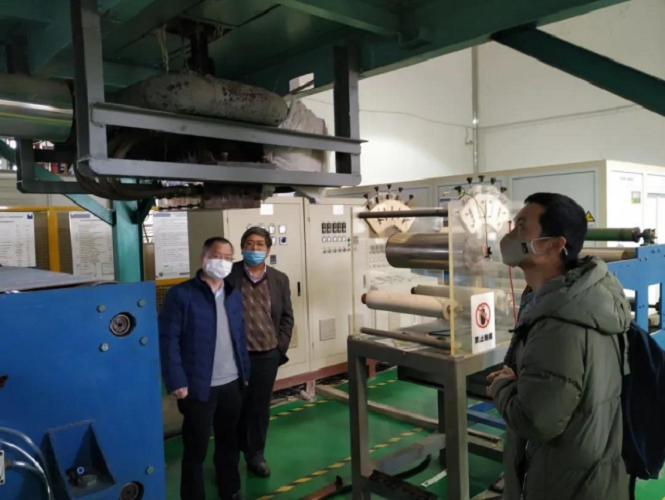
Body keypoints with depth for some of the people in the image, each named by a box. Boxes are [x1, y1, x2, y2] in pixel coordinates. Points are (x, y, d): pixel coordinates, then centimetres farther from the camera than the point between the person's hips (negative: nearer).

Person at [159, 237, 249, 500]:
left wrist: (245, 372, 10)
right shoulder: (181, 294, -10)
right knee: (196, 448, 8)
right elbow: (168, 339, -12)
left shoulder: (235, 295, 10)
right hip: (198, 386, -5)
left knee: (230, 443, 19)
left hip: (232, 384, 6)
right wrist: (177, 381, -16)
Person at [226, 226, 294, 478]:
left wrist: (280, 347, 2)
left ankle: (256, 455, 28)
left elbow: (287, 317, 9)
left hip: (267, 355, 3)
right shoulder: (228, 275, -6)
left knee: (260, 407, 13)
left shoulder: (280, 279, 4)